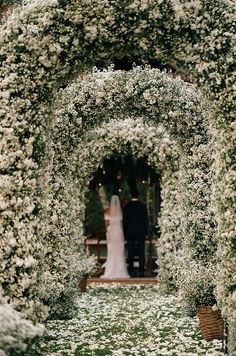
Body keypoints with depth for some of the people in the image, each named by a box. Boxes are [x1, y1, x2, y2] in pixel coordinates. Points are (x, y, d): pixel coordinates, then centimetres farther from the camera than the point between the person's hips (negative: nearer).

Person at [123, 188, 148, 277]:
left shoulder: (127, 206, -3)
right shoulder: (143, 206, -3)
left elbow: (124, 220, 0)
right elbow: (146, 220, 0)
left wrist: (125, 233, 8)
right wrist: (145, 231, 9)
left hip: (130, 233, 0)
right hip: (141, 233, 0)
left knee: (130, 253, 3)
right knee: (141, 252, 2)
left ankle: (131, 272, 2)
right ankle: (141, 271, -1)